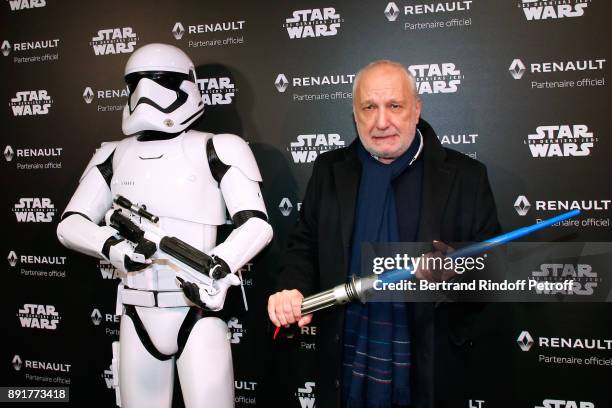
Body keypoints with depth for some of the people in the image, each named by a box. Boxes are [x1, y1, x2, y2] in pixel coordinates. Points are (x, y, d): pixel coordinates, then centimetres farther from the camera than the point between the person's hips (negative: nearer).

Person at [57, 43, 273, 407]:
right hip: (138, 316, 4)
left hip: (199, 312, -4)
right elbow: (70, 224, 9)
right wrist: (112, 246, -11)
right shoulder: (114, 156, 11)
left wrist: (217, 271, -24)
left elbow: (257, 225, -9)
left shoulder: (215, 149, -1)